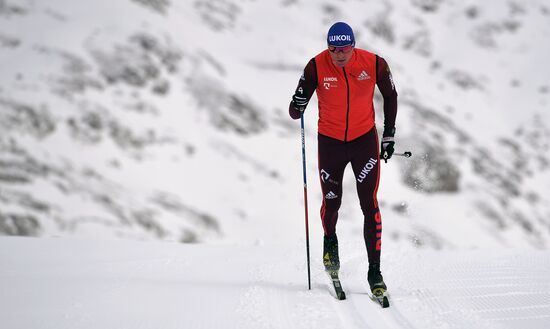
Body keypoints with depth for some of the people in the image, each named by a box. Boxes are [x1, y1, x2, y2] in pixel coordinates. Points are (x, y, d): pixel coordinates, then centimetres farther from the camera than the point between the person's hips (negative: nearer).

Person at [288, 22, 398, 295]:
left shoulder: (374, 64, -16)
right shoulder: (316, 67, -18)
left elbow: (390, 96, 4)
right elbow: (295, 112, -14)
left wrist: (389, 135, 5)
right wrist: (297, 106, -38)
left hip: (365, 140, 0)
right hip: (330, 142, 0)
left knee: (369, 204, -7)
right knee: (331, 203, 9)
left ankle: (374, 271, 0)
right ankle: (330, 240, 43)